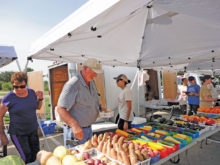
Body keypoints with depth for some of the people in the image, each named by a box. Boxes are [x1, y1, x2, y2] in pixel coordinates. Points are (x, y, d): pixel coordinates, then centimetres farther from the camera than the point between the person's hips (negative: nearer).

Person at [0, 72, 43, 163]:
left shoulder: (31, 92, -2)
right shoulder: (8, 98, -15)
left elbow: (38, 107, 12)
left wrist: (40, 98, -7)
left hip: (33, 131, 5)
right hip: (18, 133, -4)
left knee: (36, 156, 13)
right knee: (26, 158, -3)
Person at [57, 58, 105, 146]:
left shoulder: (91, 82, 5)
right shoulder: (73, 84, -22)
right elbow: (60, 109, -26)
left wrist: (100, 107, 3)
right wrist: (74, 125, -37)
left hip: (88, 128, 9)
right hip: (76, 132, -8)